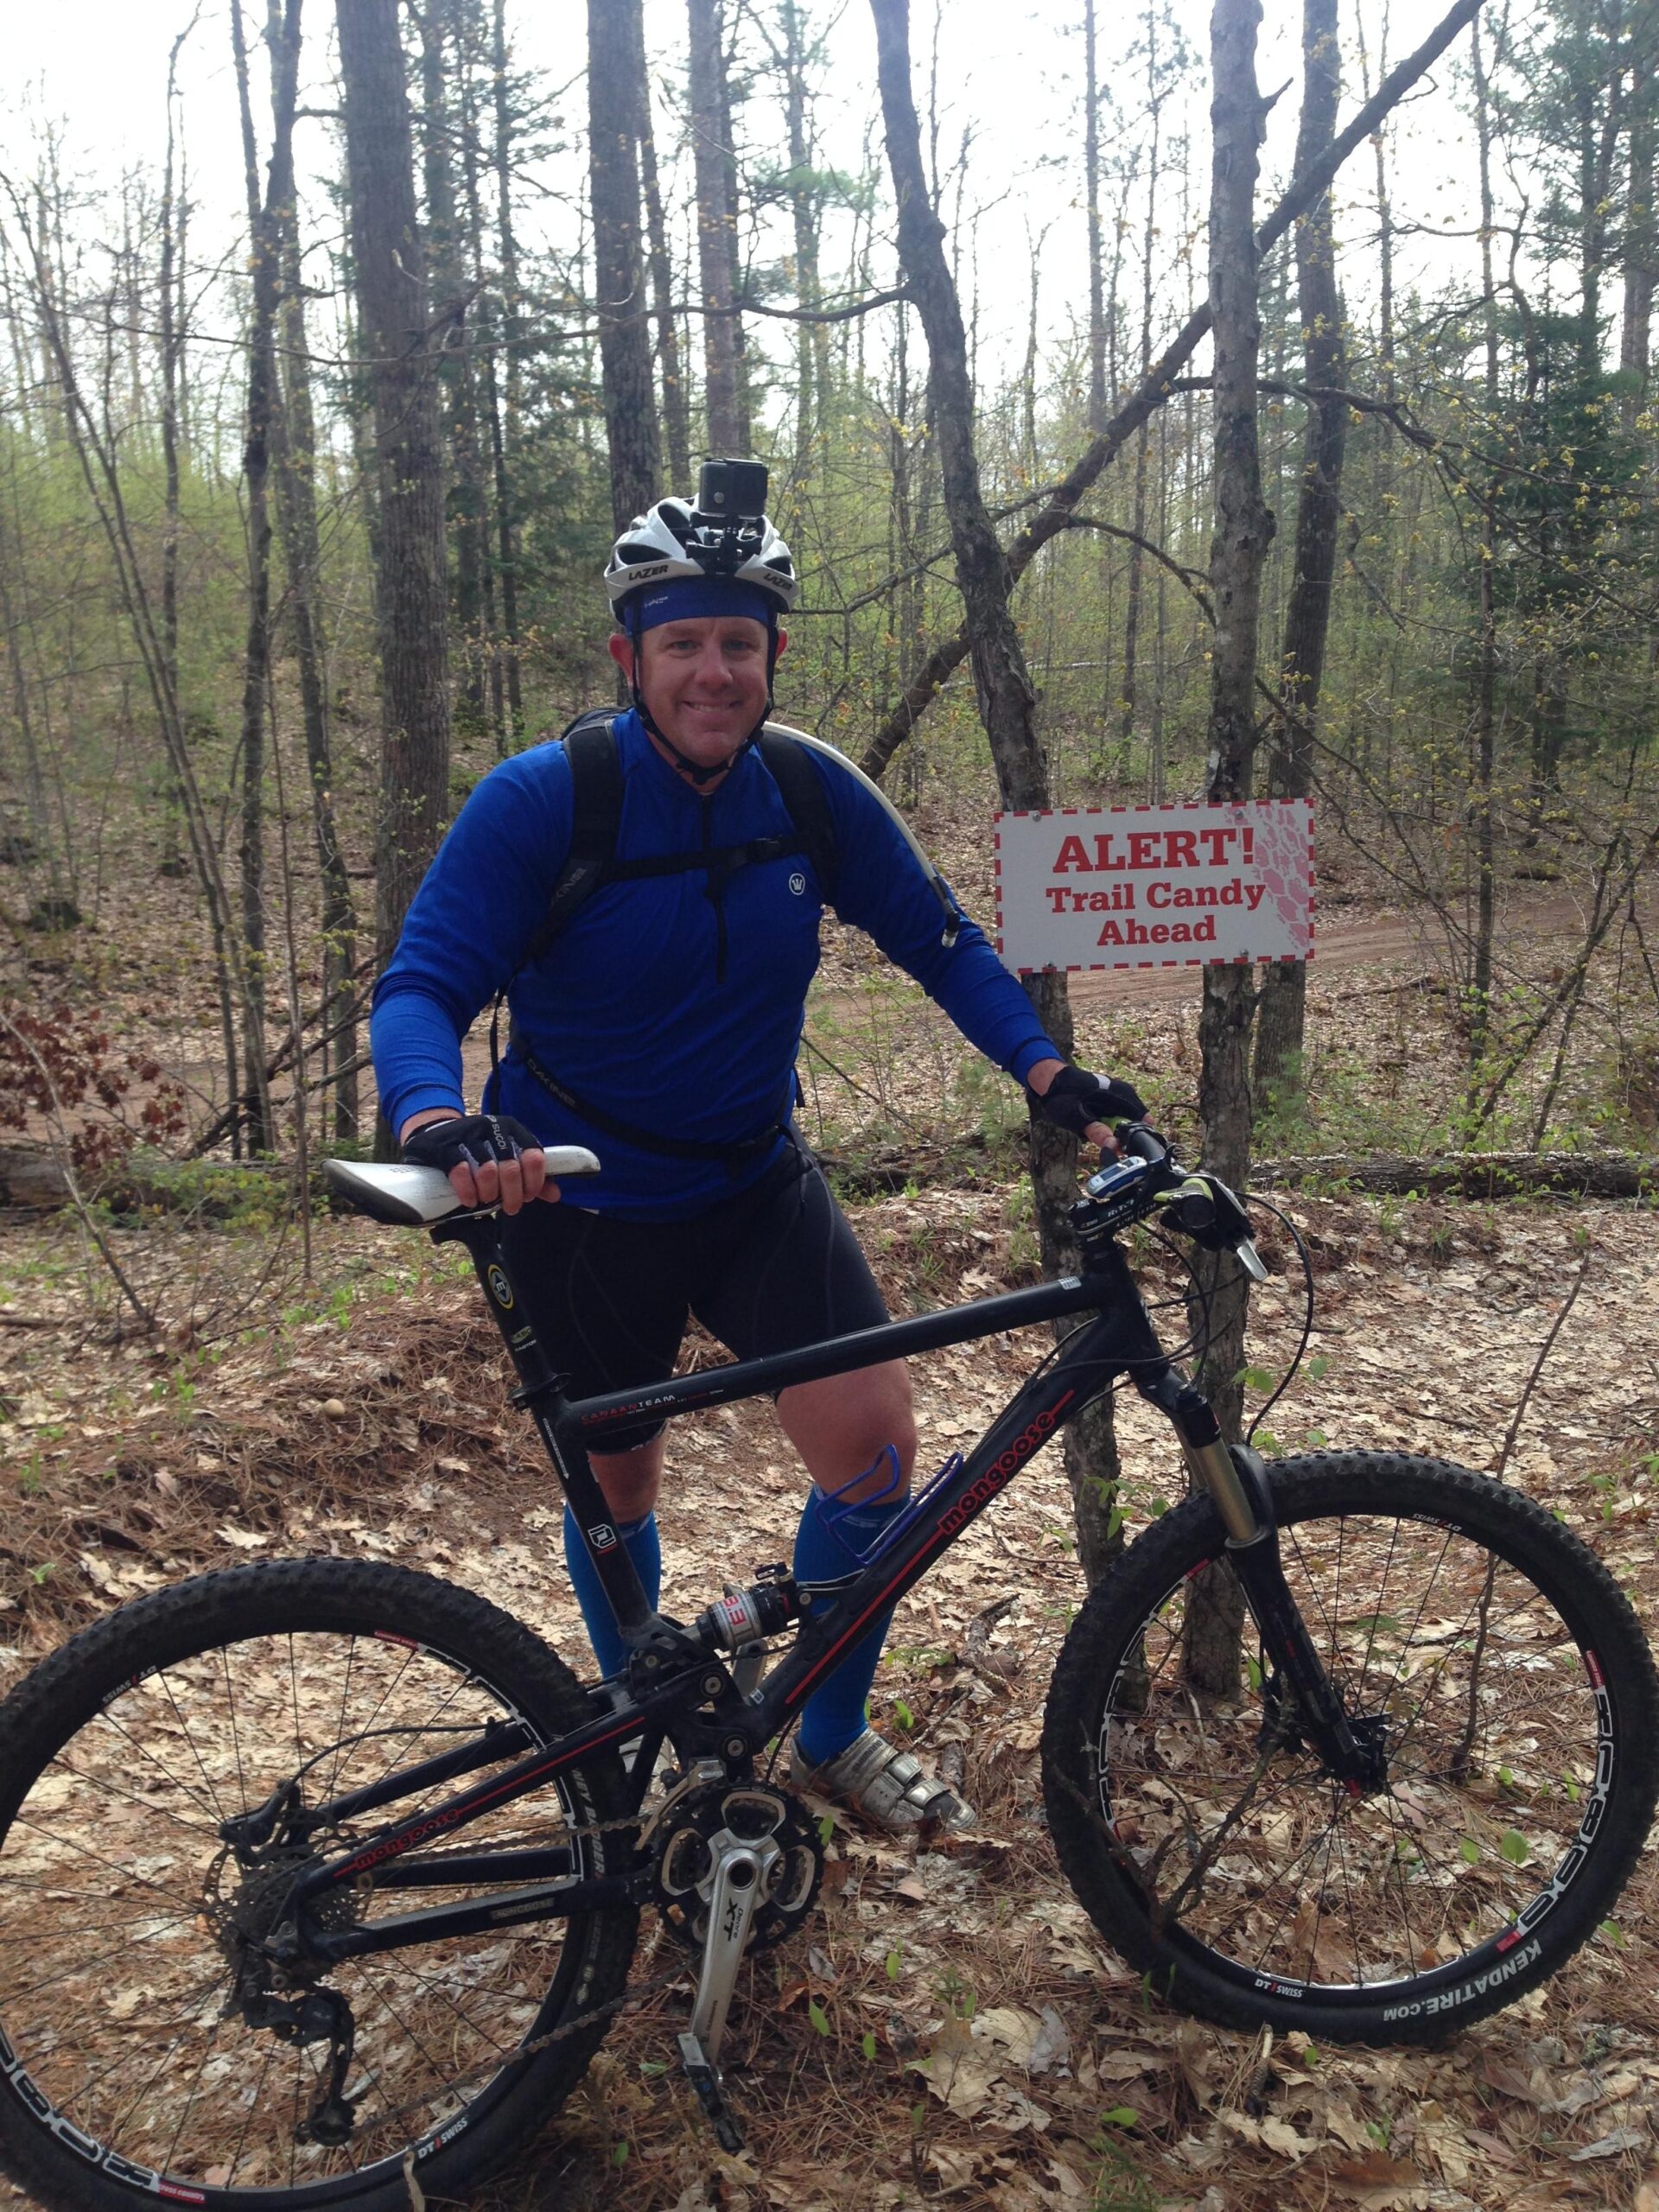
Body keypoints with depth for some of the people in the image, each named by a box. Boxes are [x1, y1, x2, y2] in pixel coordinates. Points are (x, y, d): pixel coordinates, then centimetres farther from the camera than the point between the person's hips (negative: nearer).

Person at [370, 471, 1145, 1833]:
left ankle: (832, 1736, 20)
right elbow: (421, 989, -24)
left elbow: (939, 944, 0)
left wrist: (1046, 1070, -14)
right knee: (620, 1484, 13)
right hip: (583, 1209, -2)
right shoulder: (539, 801, -18)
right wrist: (438, 1123, -45)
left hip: (756, 1187, 3)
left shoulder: (814, 794, -8)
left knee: (876, 1444, -7)